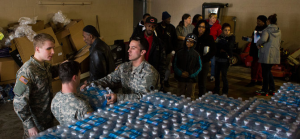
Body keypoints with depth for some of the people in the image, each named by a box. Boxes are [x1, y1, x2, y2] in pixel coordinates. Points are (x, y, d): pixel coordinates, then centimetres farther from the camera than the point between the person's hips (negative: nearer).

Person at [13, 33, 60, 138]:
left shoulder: (45, 65, -2)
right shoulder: (27, 71, -27)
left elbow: (51, 72, 23)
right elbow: (19, 104, -25)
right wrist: (30, 126, -19)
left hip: (48, 117, 8)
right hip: (36, 123, -7)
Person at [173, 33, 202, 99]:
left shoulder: (196, 54, 1)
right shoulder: (179, 53, 4)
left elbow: (199, 67, 3)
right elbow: (175, 65, 3)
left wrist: (191, 75, -9)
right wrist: (181, 73, -11)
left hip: (192, 79, -1)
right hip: (181, 79, 1)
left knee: (190, 96, 4)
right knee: (180, 95, 8)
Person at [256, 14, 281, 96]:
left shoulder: (267, 30, -12)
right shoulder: (279, 31, 10)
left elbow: (263, 39, -29)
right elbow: (279, 42, 18)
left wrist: (258, 44, -12)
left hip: (267, 54, -7)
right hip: (275, 54, 7)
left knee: (265, 72, 2)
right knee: (268, 71, 19)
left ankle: (265, 91, 10)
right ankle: (272, 89, 21)